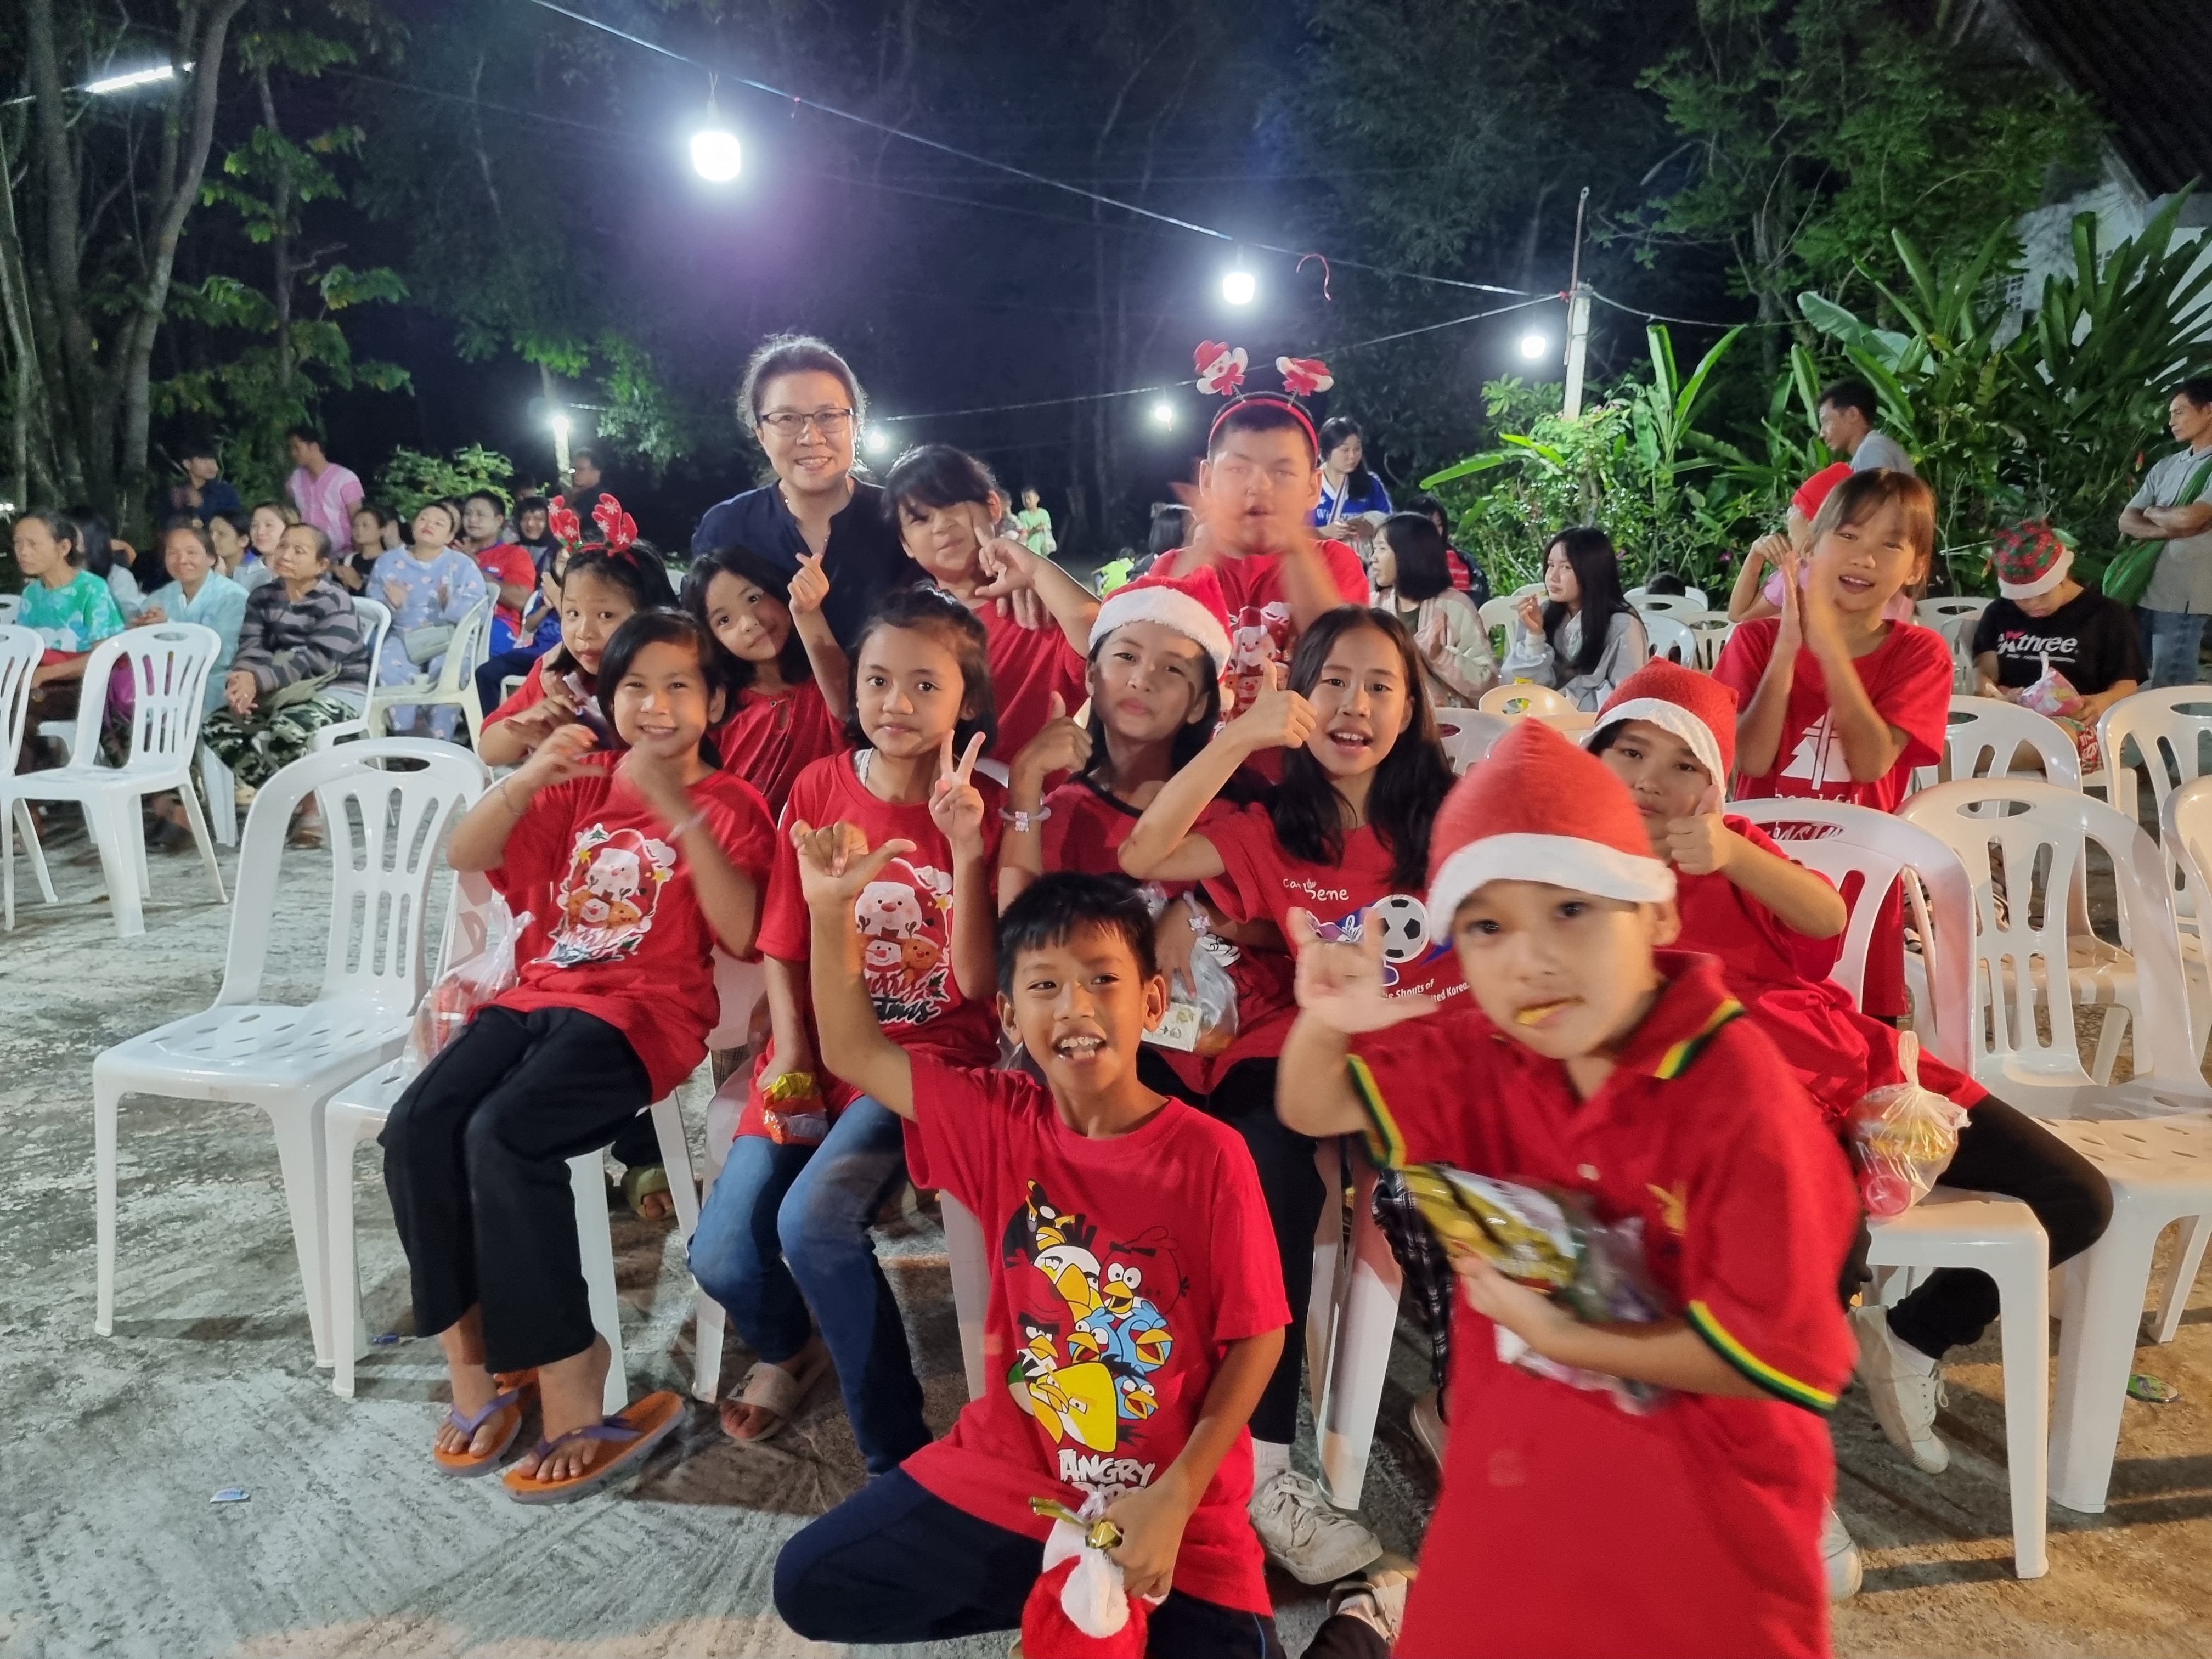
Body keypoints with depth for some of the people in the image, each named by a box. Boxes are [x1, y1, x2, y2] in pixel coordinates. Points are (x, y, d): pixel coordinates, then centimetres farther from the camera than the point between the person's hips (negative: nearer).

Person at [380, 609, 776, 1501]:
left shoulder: (729, 806, 3)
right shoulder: (581, 782, 18)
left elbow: (741, 934, -12)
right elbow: (464, 854, 8)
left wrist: (683, 814, -20)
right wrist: (530, 776, -9)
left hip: (640, 1012, -5)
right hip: (539, 993, 5)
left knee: (503, 1135, -29)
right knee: (416, 1125, -20)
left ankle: (565, 1386, -16)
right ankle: (474, 1365, -5)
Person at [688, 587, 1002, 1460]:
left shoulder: (985, 810, -7)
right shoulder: (820, 787, 0)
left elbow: (978, 984, -13)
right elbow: (782, 947, 7)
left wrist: (966, 851, -24)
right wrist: (791, 1059, -6)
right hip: (820, 1050, 4)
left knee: (812, 1219, -27)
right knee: (721, 1257, -11)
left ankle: (899, 1453, -5)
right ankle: (790, 1346, 28)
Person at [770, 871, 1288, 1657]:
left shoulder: (1210, 1157, -17)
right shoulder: (1000, 1121, -7)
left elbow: (1256, 1337, -11)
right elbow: (856, 1050, -1)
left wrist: (1174, 1499, -17)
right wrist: (833, 910, -15)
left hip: (1173, 1499, -3)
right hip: (1008, 1469, 3)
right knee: (809, 1586, 2)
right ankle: (1054, 1591, 15)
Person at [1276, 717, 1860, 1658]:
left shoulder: (1734, 1093, -26)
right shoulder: (1480, 1054, -10)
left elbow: (1778, 1357, -24)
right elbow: (1313, 1110, 0)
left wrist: (1556, 1334, -19)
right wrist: (1326, 1021, -22)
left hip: (1698, 1507, -4)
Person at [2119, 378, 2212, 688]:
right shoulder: (2165, 467, 15)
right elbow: (2127, 521, 8)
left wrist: (2153, 513, 2)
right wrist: (2170, 529, -10)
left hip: (2181, 597, -7)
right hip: (2142, 587, 7)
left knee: (2169, 692, -3)